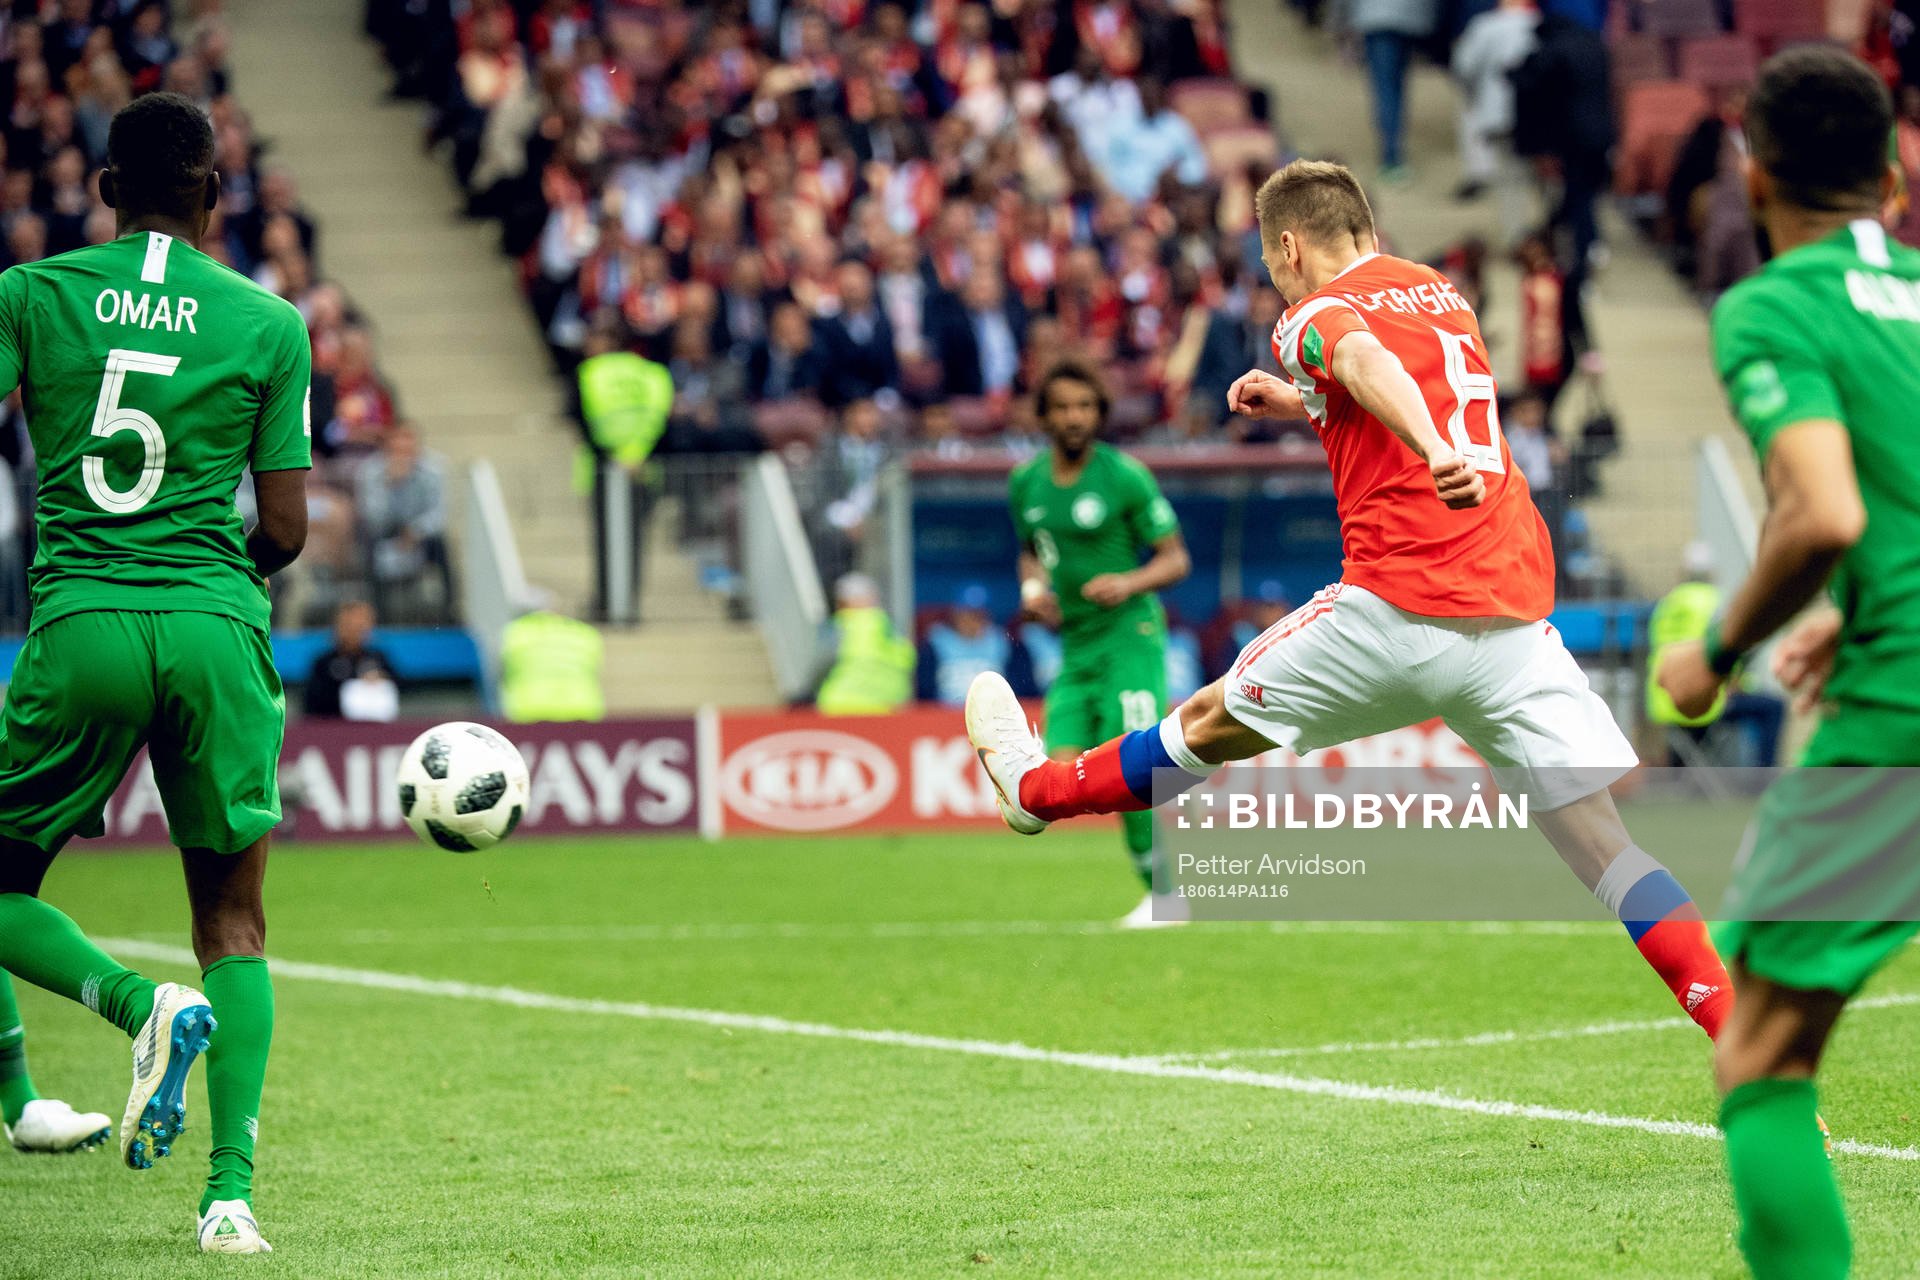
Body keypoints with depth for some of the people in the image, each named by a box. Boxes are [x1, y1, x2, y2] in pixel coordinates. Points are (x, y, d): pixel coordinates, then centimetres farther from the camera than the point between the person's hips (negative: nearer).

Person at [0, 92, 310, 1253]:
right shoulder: (269, 325, 4)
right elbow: (286, 530, 6)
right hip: (216, 627, 1)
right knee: (233, 917, 9)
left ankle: (143, 1004, -14)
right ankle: (231, 1193, -4)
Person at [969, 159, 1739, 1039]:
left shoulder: (1318, 315, 2)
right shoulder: (1443, 293, 22)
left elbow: (1369, 362, -24)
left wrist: (1435, 449, -42)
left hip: (1399, 605, -5)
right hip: (1517, 612, 5)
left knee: (1215, 721, 18)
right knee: (1601, 843, -2)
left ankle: (1035, 789, 39)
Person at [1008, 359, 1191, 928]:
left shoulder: (1124, 476, -8)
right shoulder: (1026, 482, 8)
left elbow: (1177, 559, -4)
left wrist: (1131, 583, -23)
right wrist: (1032, 588, 4)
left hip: (1130, 634, -6)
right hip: (1075, 645, 6)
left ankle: (1164, 893, -1)